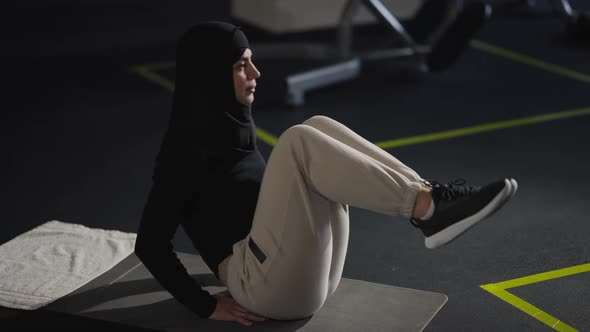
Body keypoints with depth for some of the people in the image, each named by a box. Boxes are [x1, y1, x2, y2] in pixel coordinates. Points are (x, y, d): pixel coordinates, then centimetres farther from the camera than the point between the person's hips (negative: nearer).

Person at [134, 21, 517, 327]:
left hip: (313, 275, 8)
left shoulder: (231, 126, 16)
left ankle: (427, 196, -15)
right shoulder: (184, 150, -10)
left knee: (320, 128, -2)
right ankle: (427, 207, -28)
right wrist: (208, 307, -11)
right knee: (299, 142, -24)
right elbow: (151, 245, -10)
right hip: (268, 286, -8)